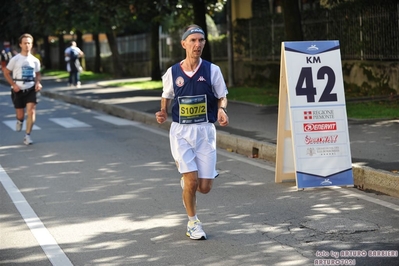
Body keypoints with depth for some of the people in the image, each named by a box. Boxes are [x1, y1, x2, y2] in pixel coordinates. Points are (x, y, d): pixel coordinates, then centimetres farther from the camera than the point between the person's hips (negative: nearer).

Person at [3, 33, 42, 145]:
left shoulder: (35, 60, 2)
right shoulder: (15, 59, -7)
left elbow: (38, 74, 16)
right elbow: (6, 73, 0)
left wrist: (38, 83, -3)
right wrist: (13, 85, -11)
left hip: (30, 89, 1)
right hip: (18, 90, -1)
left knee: (31, 111, -16)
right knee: (20, 114, 6)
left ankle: (27, 136, -7)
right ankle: (20, 121, 46)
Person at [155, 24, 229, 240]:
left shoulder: (212, 70, -1)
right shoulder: (172, 73, 0)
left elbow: (222, 97, 7)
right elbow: (166, 97, 15)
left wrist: (222, 110, -15)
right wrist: (163, 113, -5)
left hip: (205, 131, 1)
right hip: (181, 131, -1)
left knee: (204, 187, -1)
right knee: (192, 181, -11)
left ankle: (185, 179, 36)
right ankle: (192, 222, 13)